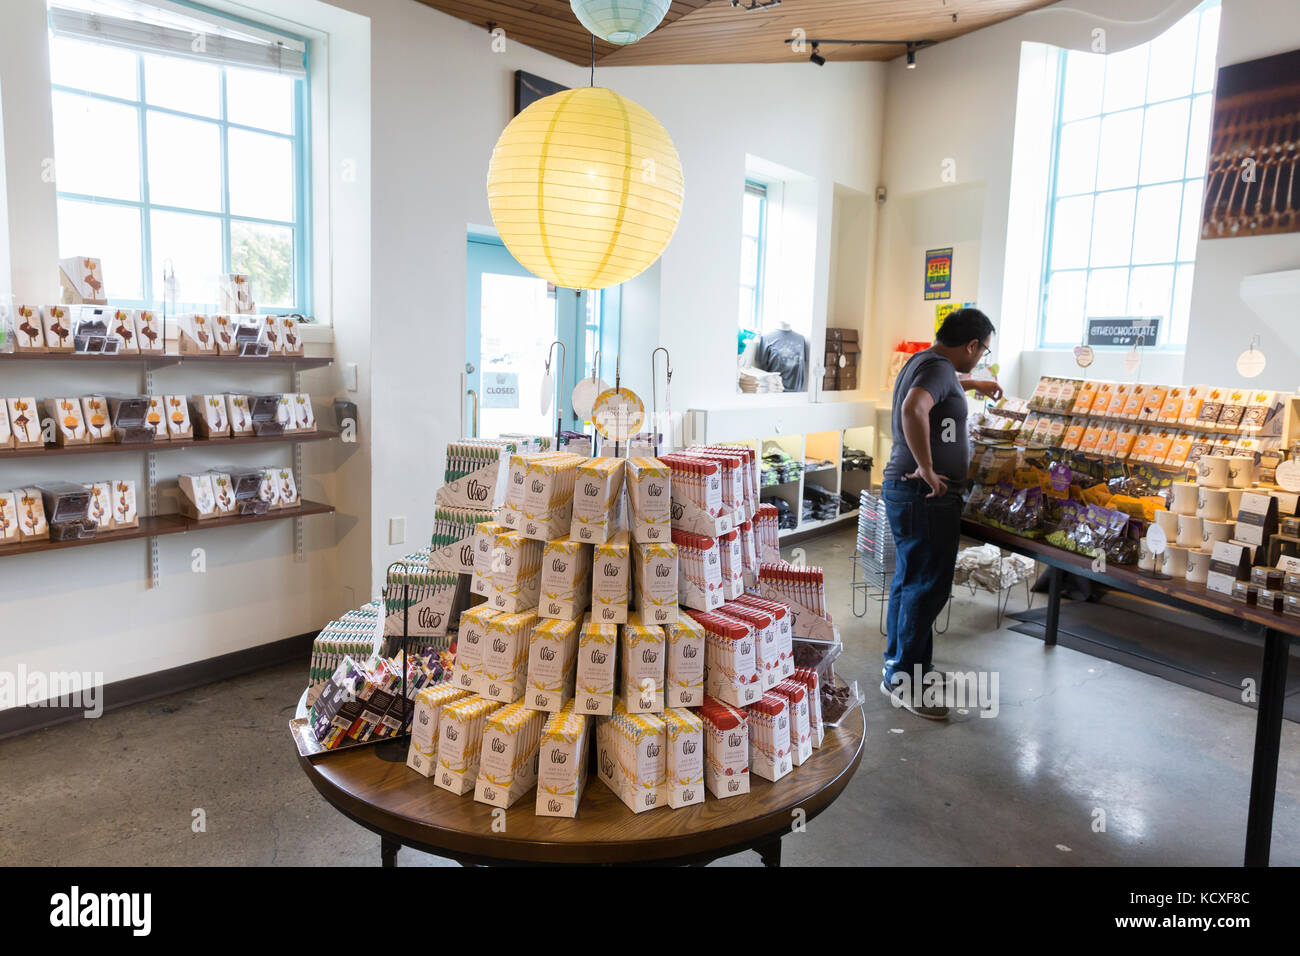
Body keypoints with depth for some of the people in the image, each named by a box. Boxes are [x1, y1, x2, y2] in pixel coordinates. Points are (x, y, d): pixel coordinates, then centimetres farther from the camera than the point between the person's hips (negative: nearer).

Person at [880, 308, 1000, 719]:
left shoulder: (922, 361, 15)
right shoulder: (938, 368, -16)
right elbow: (913, 410, -37)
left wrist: (973, 383, 54)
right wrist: (927, 469, -30)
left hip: (904, 489, 11)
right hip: (926, 496, -11)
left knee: (909, 581, 17)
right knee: (927, 588, -3)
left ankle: (898, 667, 30)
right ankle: (905, 683, 7)